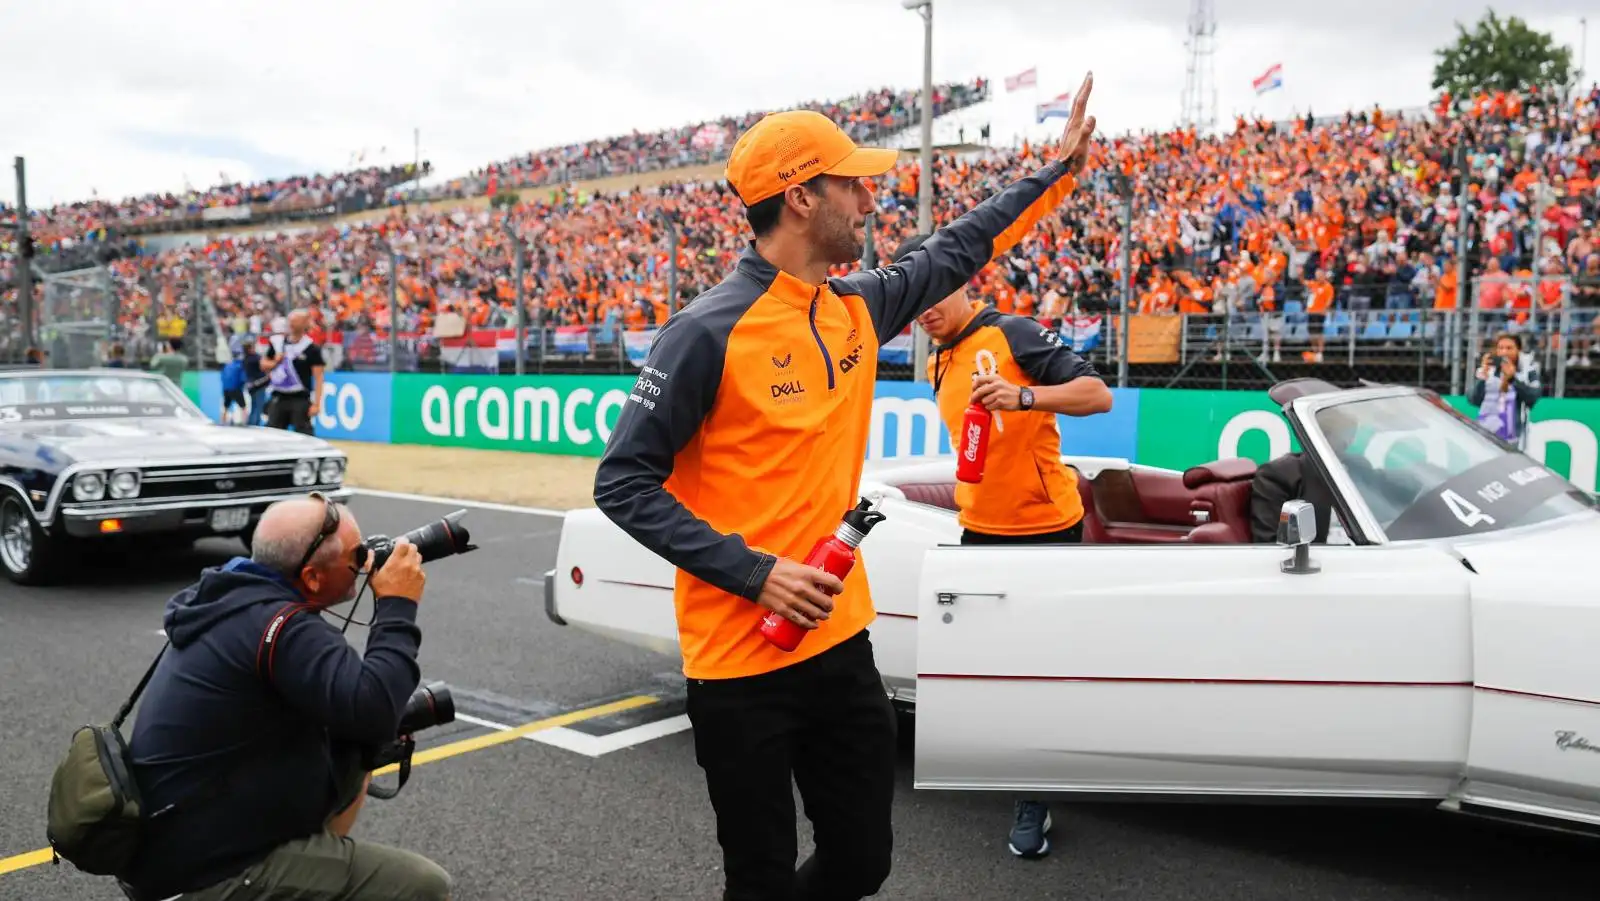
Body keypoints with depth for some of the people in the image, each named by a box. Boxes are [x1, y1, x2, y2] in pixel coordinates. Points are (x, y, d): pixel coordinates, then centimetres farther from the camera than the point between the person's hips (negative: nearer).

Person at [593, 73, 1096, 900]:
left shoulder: (857, 307, 6)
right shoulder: (711, 330, -16)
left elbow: (955, 252, 23)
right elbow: (623, 482, -14)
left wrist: (1058, 169, 29)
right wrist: (751, 572, -22)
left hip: (841, 644, 7)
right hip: (742, 662, -7)